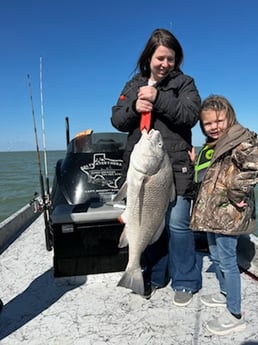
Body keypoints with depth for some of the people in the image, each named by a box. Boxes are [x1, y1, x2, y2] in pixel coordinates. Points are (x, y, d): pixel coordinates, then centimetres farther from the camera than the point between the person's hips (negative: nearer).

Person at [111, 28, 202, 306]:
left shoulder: (184, 83, 7)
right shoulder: (133, 85, 15)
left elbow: (190, 115, -10)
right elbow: (117, 120, 8)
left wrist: (157, 98, -18)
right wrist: (135, 107, -12)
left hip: (175, 166, -3)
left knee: (177, 224, -5)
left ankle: (185, 282, 16)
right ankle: (154, 277, 28)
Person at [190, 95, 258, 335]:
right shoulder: (211, 145, 14)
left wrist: (236, 193, -23)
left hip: (229, 213, -9)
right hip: (212, 212, 9)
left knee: (227, 261, 0)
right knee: (216, 257, 21)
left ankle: (235, 315, 15)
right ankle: (225, 293, 43)